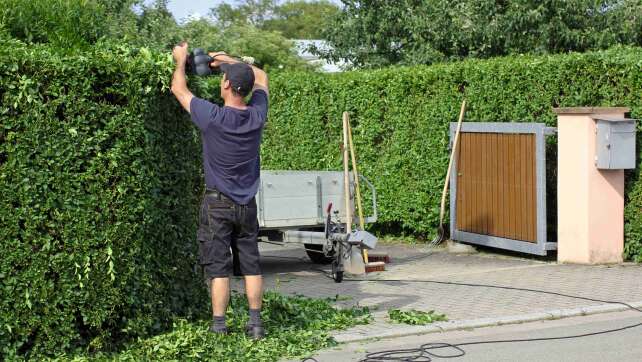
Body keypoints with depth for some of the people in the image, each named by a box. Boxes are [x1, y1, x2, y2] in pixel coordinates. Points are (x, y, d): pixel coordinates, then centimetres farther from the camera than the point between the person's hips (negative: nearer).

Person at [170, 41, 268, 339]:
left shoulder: (213, 117, -17)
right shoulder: (257, 115, -5)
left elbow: (178, 89, -1)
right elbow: (261, 77, 16)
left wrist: (181, 60, 15)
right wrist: (229, 60, 19)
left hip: (218, 204, -4)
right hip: (247, 204, 4)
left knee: (218, 267, 0)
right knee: (251, 264, 9)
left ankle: (219, 328, 2)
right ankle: (255, 323, 12)